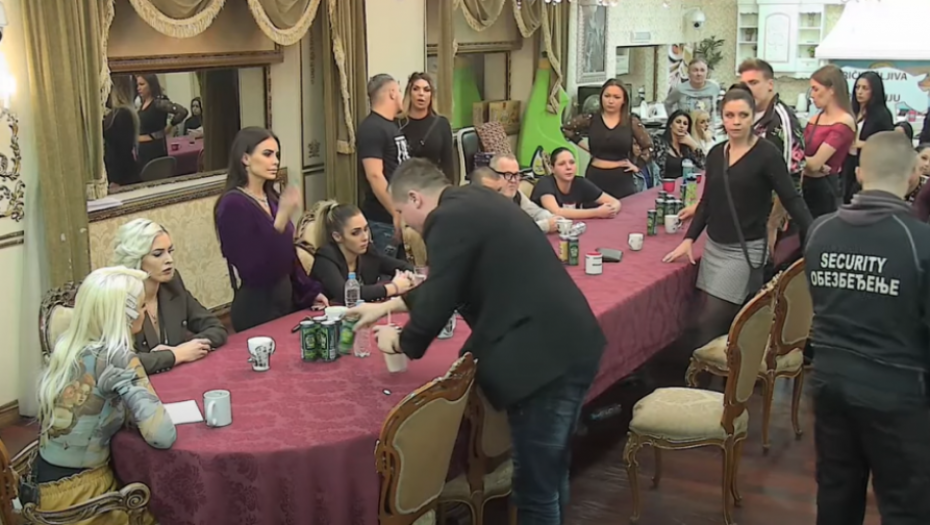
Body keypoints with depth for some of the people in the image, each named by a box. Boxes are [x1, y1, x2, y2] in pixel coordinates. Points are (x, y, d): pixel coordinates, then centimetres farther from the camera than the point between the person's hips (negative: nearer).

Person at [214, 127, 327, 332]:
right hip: (256, 310, -7)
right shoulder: (233, 205, -18)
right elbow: (254, 271, -26)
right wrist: (282, 218, -31)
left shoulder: (271, 198, 5)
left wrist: (310, 292, 13)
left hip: (285, 302, 7)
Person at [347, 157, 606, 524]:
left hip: (545, 355, -10)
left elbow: (438, 301, -11)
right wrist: (387, 306, 37)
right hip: (567, 345, 10)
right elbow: (445, 285, 30)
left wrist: (401, 342, 9)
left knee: (535, 485, 2)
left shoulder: (450, 218, -12)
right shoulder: (474, 203, 18)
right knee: (549, 472, 23)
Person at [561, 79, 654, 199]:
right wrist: (582, 144, 7)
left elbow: (649, 148, 7)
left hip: (622, 180, -1)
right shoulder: (590, 120, 2)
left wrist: (637, 166, -1)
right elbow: (565, 129, 14)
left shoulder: (632, 122, 0)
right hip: (595, 178, 1)